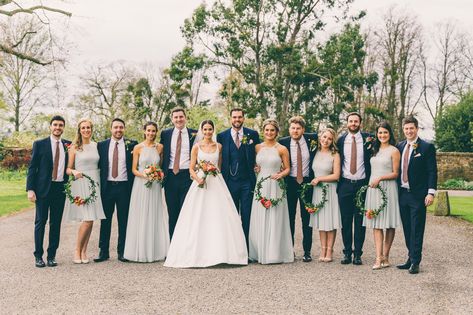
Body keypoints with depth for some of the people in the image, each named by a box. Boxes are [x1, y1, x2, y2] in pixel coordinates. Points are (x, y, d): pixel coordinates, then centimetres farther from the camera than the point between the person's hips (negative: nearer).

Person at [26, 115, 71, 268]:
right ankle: (38, 256, 10)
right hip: (43, 188, -2)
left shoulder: (68, 145, 7)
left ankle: (52, 255, 15)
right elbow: (32, 167, -1)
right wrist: (30, 189, -8)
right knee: (40, 222, 2)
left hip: (60, 188, 2)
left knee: (56, 223, 6)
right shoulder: (39, 144, 0)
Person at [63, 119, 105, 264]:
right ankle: (77, 251, 2)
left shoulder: (96, 146, 12)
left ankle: (84, 252, 13)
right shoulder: (74, 147, 1)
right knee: (88, 219, -13)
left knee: (90, 220, 3)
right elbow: (68, 169, 1)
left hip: (94, 184, 4)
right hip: (80, 184, -4)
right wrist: (74, 172, -20)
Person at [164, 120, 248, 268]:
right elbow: (191, 168, 2)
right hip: (201, 183, -2)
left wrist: (216, 172, 2)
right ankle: (199, 253, 3)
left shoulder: (218, 146, 10)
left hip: (217, 184, 2)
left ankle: (219, 252, 4)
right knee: (198, 219, -4)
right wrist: (198, 179, -15)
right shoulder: (197, 147, 3)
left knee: (220, 217, -3)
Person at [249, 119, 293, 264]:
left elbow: (287, 169, 4)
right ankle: (260, 253, 14)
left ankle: (275, 253, 8)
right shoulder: (258, 147, 9)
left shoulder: (282, 149, -1)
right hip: (260, 186, 3)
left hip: (275, 187, -3)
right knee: (259, 221, 4)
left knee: (274, 220, 0)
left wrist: (281, 174, -15)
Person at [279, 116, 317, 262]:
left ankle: (307, 251, 13)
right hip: (289, 183, 0)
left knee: (306, 218, 5)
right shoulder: (283, 142, -6)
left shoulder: (311, 139, -4)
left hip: (307, 183, 0)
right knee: (289, 217, 7)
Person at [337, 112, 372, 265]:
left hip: (362, 184, -1)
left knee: (360, 221, 3)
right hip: (345, 184, 1)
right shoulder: (341, 140, 6)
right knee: (345, 220, 6)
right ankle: (347, 252, 15)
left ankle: (358, 253, 10)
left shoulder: (367, 138, 2)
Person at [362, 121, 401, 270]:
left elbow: (395, 174, -4)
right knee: (376, 223, -1)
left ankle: (385, 257, 9)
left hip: (387, 188, -5)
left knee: (389, 224, 1)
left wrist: (380, 178, -14)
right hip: (373, 189, 5)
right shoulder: (375, 149, 16)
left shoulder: (394, 151, -1)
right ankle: (379, 258, -3)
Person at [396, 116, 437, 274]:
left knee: (417, 230, -1)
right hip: (402, 194, 5)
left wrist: (431, 192, -13)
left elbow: (432, 171, -7)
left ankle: (415, 262, 4)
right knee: (407, 229, 11)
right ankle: (411, 258, 20)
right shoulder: (400, 146, 11)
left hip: (418, 195, -5)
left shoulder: (427, 147, -4)